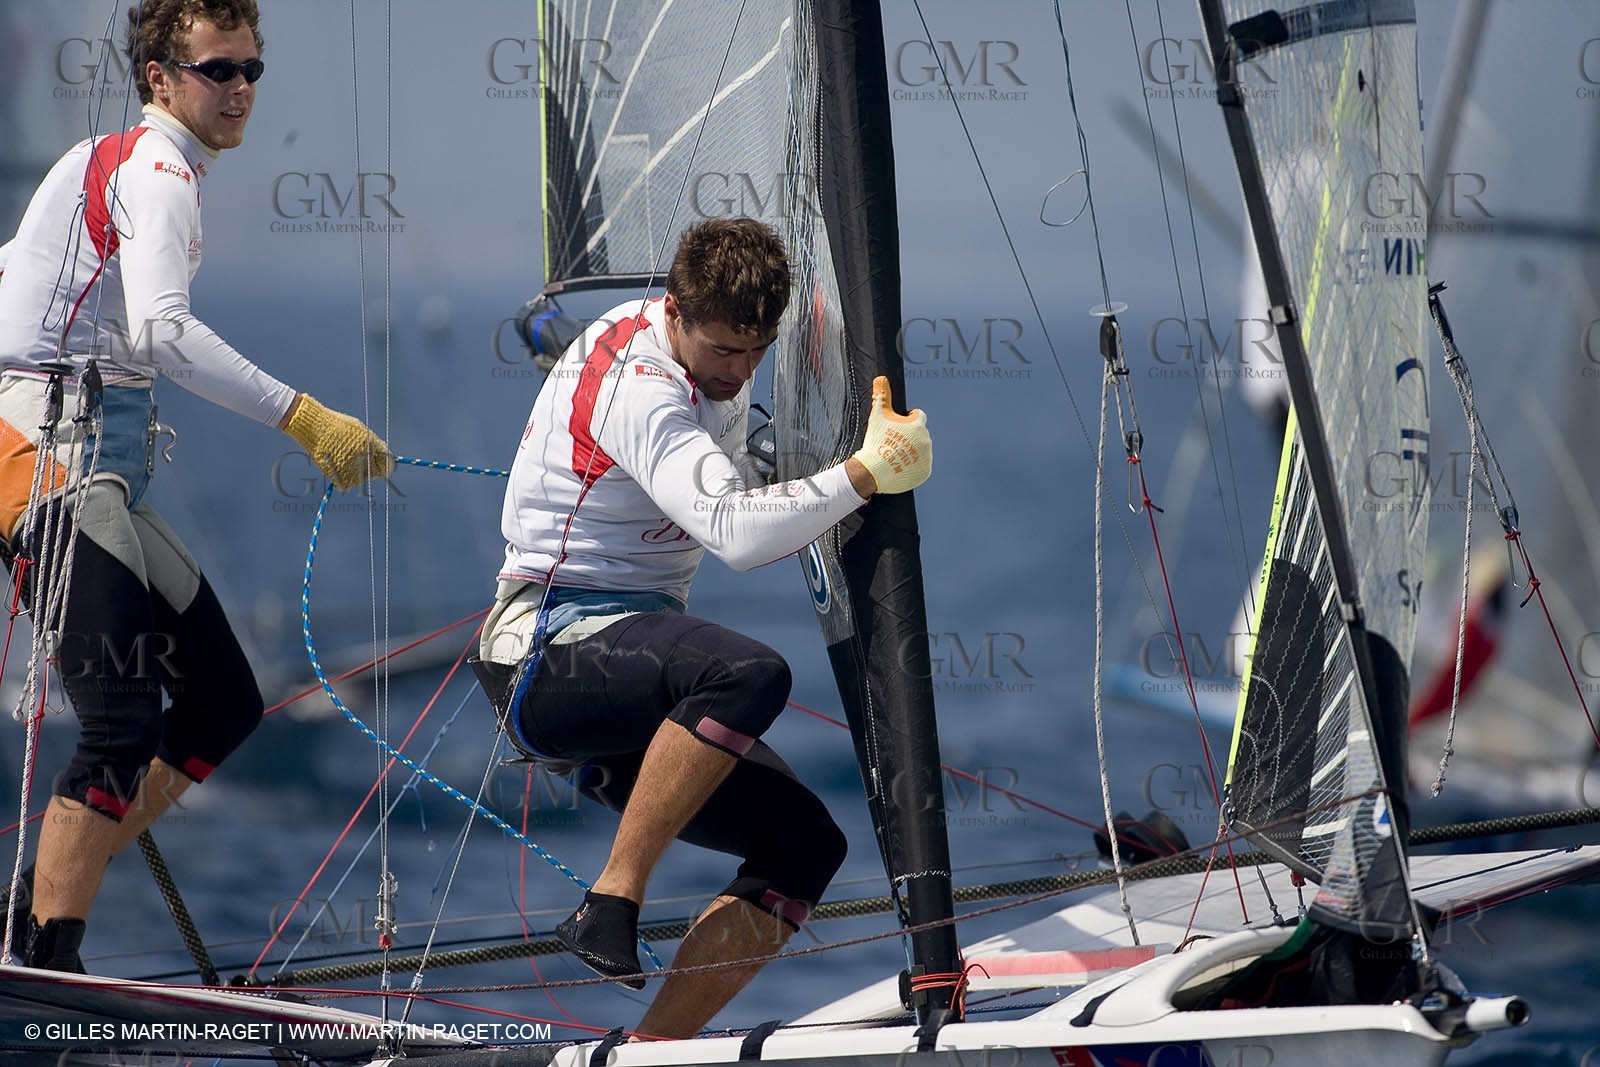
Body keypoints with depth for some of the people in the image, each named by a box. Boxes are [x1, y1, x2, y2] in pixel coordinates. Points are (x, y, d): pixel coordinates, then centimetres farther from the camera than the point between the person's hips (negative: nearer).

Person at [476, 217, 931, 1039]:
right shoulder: (637, 384, -20)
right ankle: (612, 903, -29)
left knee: (805, 840, -6)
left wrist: (832, 514, 13)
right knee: (749, 673, -37)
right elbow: (736, 535, -33)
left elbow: (745, 506, 29)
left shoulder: (718, 368, 10)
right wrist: (867, 472, -31)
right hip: (551, 655, -9)